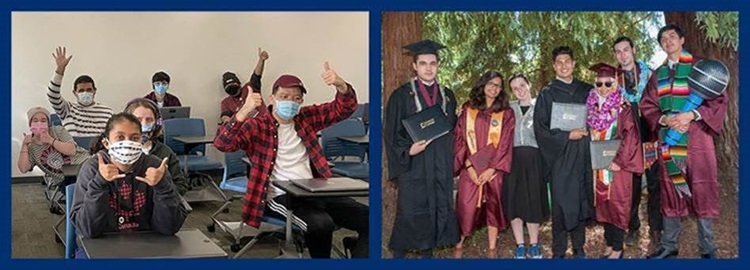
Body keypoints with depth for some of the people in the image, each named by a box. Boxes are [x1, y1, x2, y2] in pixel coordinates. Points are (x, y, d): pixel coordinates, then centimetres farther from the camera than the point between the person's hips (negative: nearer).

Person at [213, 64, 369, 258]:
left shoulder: (306, 118, 13)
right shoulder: (256, 126, -1)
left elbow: (344, 108, 11)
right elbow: (222, 144, -15)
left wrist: (340, 85, -11)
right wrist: (244, 112, -30)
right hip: (281, 196, -5)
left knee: (368, 219, -12)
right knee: (321, 223, -35)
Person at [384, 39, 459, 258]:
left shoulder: (447, 96, 11)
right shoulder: (401, 96, -1)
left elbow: (453, 131, 15)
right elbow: (392, 135, -2)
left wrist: (450, 162, 5)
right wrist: (408, 151, -18)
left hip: (441, 168, 4)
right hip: (412, 167, -4)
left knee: (439, 211, 6)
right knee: (409, 214, -3)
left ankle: (428, 252, 19)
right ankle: (399, 254, 12)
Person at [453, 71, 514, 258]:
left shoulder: (506, 114, 5)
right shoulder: (468, 110, 6)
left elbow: (505, 143, -1)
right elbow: (459, 138, 2)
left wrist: (491, 169, -10)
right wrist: (469, 165, -8)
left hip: (494, 168, 0)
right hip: (470, 168, 0)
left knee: (493, 206, 4)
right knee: (466, 206, -5)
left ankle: (492, 249, 13)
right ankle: (459, 243, 9)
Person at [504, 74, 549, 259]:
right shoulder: (508, 108, 11)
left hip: (533, 159, -1)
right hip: (512, 158, 1)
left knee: (534, 201, 1)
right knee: (514, 200, 2)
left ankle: (534, 245, 13)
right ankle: (520, 246, 11)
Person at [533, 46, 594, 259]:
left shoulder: (587, 91, 11)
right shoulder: (547, 94, 2)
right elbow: (540, 128, -4)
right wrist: (567, 136, -12)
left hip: (583, 156, 3)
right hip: (560, 157, -3)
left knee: (581, 202, 6)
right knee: (561, 204, -2)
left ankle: (579, 249, 17)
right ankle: (558, 252, 7)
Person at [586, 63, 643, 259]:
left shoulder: (624, 108, -8)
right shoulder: (592, 107, 8)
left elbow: (630, 136, -13)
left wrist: (620, 160, -18)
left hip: (617, 163, -5)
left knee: (617, 203, -2)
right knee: (602, 203, 10)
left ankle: (617, 248, 7)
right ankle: (610, 243, 21)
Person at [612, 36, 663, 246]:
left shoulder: (648, 73, 6)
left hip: (650, 135, 0)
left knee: (654, 181, 1)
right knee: (632, 183, 5)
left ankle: (656, 227, 11)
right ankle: (633, 227, 15)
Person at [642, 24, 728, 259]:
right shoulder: (657, 75, 12)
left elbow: (719, 99, -4)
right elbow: (648, 106, 9)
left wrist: (690, 115, -17)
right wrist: (665, 120, -11)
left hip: (696, 137, -3)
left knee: (701, 191, -1)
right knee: (670, 191, 7)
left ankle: (707, 249, 8)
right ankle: (668, 246, 14)